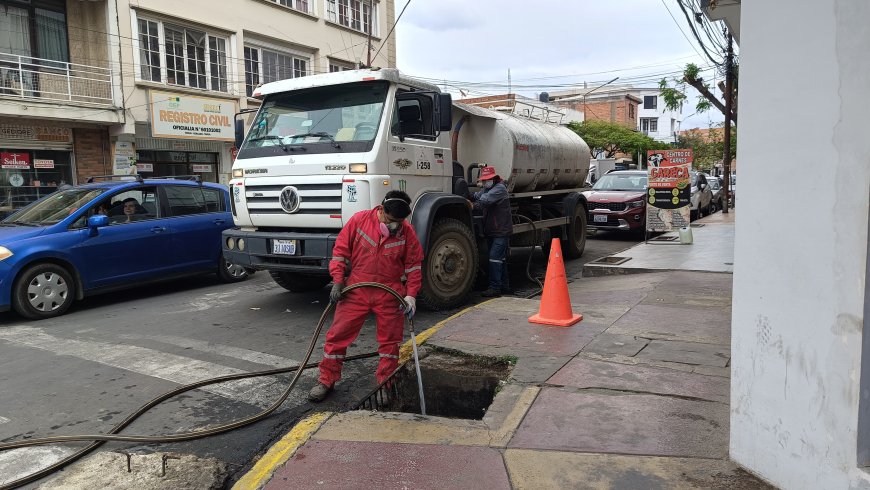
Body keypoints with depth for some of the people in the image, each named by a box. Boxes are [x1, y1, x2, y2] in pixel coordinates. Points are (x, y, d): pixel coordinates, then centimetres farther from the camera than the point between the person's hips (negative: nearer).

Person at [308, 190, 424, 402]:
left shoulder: (407, 232, -4)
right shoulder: (359, 220, -7)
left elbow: (414, 266, 3)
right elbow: (341, 250, -1)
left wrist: (411, 295, -6)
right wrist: (338, 281, -7)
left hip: (390, 294, 1)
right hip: (356, 291, 0)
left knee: (390, 340, 6)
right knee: (338, 335, 2)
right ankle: (326, 380, 15)